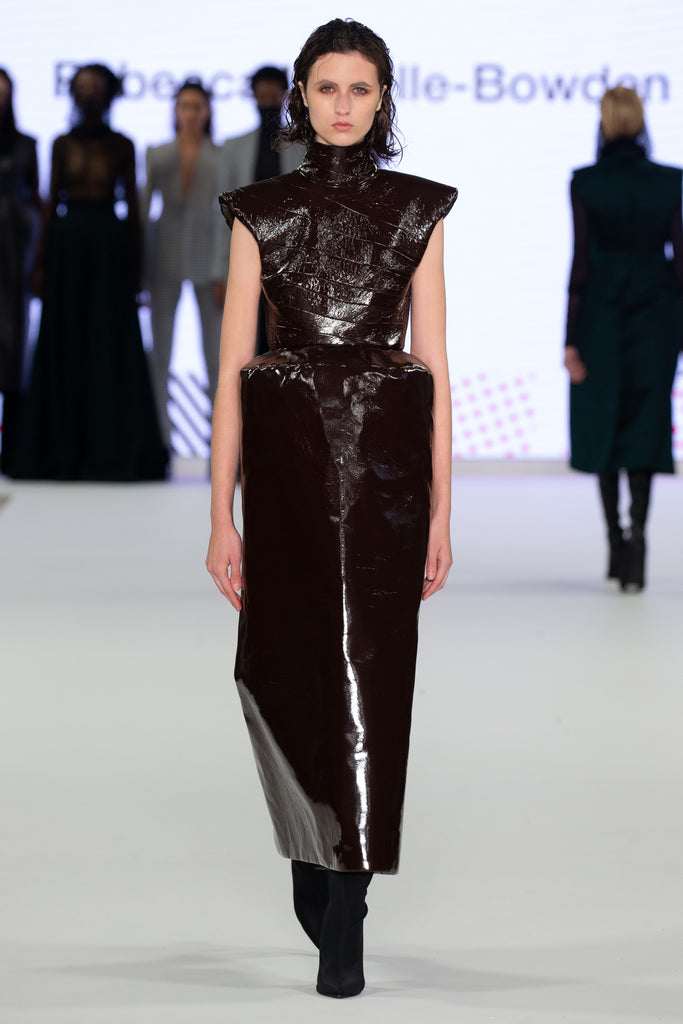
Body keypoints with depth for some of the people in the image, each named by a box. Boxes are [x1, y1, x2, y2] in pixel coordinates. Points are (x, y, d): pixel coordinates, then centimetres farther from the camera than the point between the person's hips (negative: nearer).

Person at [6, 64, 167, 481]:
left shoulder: (122, 146, 2)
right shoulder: (62, 144, 7)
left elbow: (132, 206, 4)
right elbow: (52, 204, 8)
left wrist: (135, 265, 1)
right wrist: (42, 263, 4)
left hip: (109, 245, -2)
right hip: (68, 243, 2)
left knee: (111, 349, -1)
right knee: (64, 347, 4)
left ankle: (110, 452, 5)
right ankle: (63, 451, 11)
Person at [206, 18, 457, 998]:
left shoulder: (418, 211, 5)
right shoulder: (260, 211, 5)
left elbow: (434, 366, 4)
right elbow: (232, 368, 2)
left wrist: (441, 513, 0)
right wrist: (222, 514, -3)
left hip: (385, 455, -1)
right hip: (286, 453, 1)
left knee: (369, 669, -5)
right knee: (282, 666, 6)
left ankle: (344, 918, 1)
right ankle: (312, 853, 34)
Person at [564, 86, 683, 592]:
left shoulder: (586, 183, -7)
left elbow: (581, 262, -8)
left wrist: (572, 338, -5)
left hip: (601, 314, -1)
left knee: (603, 424, 12)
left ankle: (617, 543, 15)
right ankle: (637, 529, -17)